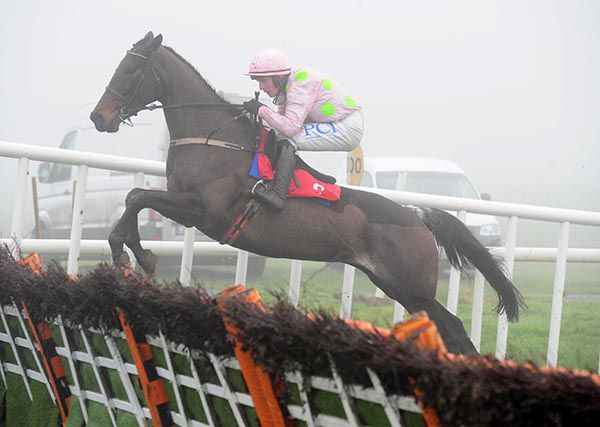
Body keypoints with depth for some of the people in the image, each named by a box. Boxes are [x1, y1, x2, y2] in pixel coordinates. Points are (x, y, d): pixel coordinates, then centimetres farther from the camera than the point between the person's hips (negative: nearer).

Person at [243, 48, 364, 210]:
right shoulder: (284, 86, 6)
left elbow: (291, 127, -31)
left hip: (349, 129, -10)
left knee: (287, 140, -22)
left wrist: (261, 110, -24)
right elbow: (284, 124, 7)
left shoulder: (300, 83, -22)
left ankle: (278, 194, -29)